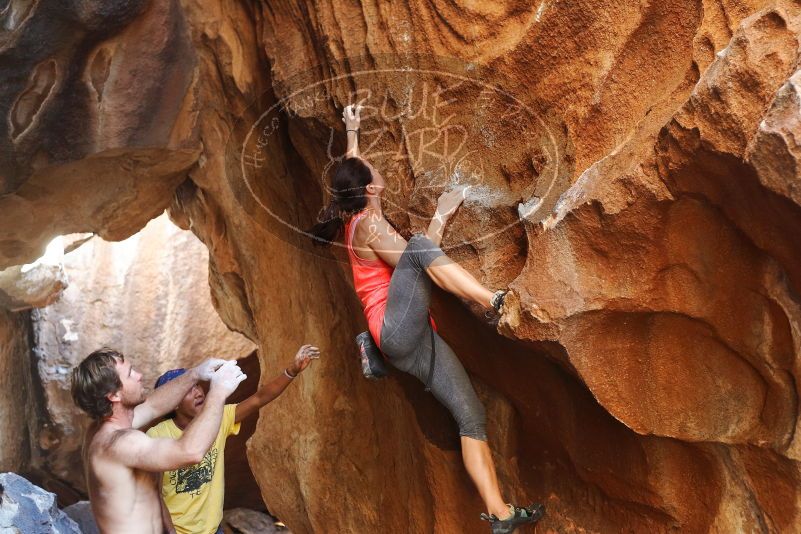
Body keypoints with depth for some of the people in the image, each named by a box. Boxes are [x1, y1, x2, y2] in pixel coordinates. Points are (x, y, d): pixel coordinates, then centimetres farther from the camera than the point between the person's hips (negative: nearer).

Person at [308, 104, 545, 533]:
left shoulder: (354, 215, 18)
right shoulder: (370, 224, -7)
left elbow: (349, 172, 36)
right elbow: (417, 260, -13)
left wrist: (352, 131, 39)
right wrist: (441, 215, -10)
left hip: (412, 343, 8)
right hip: (397, 330, -8)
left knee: (471, 412, -3)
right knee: (418, 246, -26)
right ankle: (494, 301, -43)